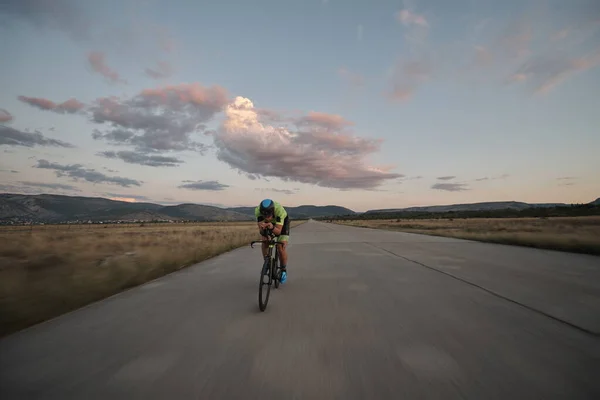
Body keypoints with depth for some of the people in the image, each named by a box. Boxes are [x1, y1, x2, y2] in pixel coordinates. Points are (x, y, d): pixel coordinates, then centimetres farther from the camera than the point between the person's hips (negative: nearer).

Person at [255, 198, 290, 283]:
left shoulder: (280, 210, -43)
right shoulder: (258, 210, -35)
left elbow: (278, 231, -41)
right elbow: (261, 231, -34)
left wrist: (272, 227, -62)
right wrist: (262, 228, -56)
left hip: (282, 222, -3)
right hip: (270, 222, 3)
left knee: (281, 247, -14)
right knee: (264, 243, -14)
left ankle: (283, 270, 8)